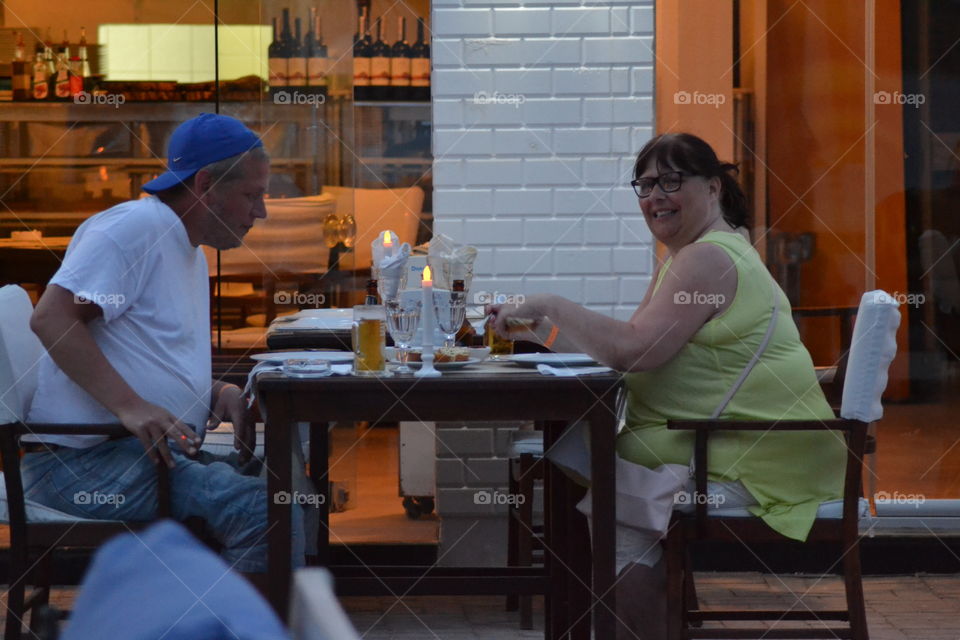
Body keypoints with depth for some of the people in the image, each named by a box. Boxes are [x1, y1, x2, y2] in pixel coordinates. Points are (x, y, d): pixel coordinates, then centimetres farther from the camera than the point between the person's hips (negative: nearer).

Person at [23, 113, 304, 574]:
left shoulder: (191, 254, 22)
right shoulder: (135, 226, -10)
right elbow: (51, 317, -21)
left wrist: (220, 393, 5)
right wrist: (131, 407, -29)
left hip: (153, 452, 10)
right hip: (84, 460, -10)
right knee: (263, 509, -25)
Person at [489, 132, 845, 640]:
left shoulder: (711, 258, -16)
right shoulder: (683, 258, 19)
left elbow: (634, 350, -24)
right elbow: (623, 350, 15)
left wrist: (551, 307, -14)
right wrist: (536, 327, 5)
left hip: (756, 466, -10)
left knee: (620, 528, -19)